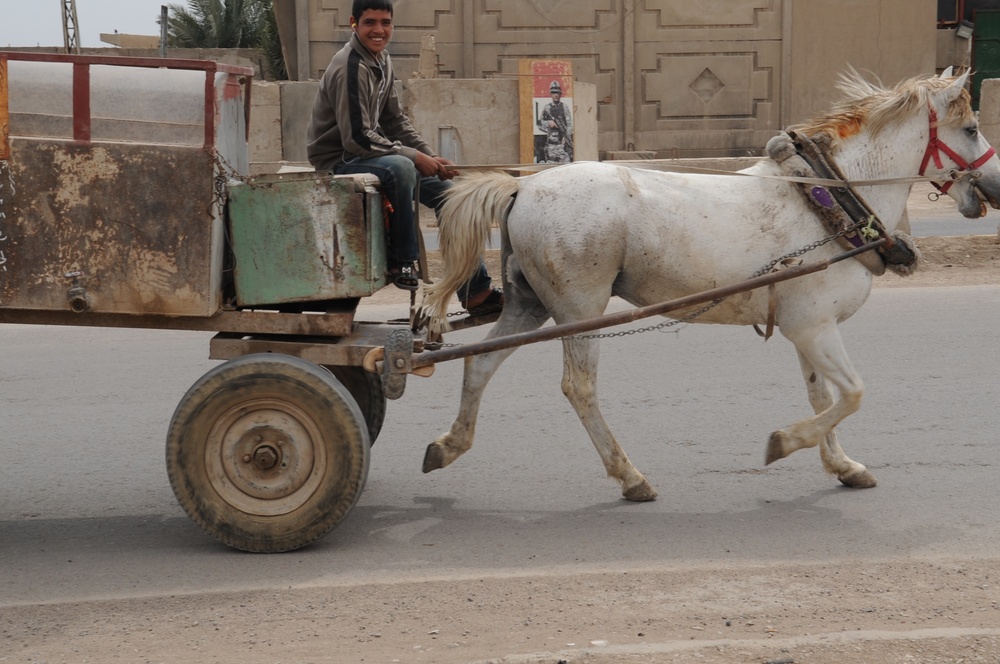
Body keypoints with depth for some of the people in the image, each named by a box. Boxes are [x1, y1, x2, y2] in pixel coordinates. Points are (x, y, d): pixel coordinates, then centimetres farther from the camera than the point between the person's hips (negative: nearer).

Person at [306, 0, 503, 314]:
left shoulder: (381, 60, 7)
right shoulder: (350, 67, -22)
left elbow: (395, 120, 13)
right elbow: (357, 138, -25)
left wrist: (431, 156, -1)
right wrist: (416, 157, -20)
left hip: (369, 156, 10)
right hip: (337, 161, -10)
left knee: (446, 189, 5)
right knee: (399, 168, -38)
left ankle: (476, 291, 8)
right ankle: (401, 262, -22)